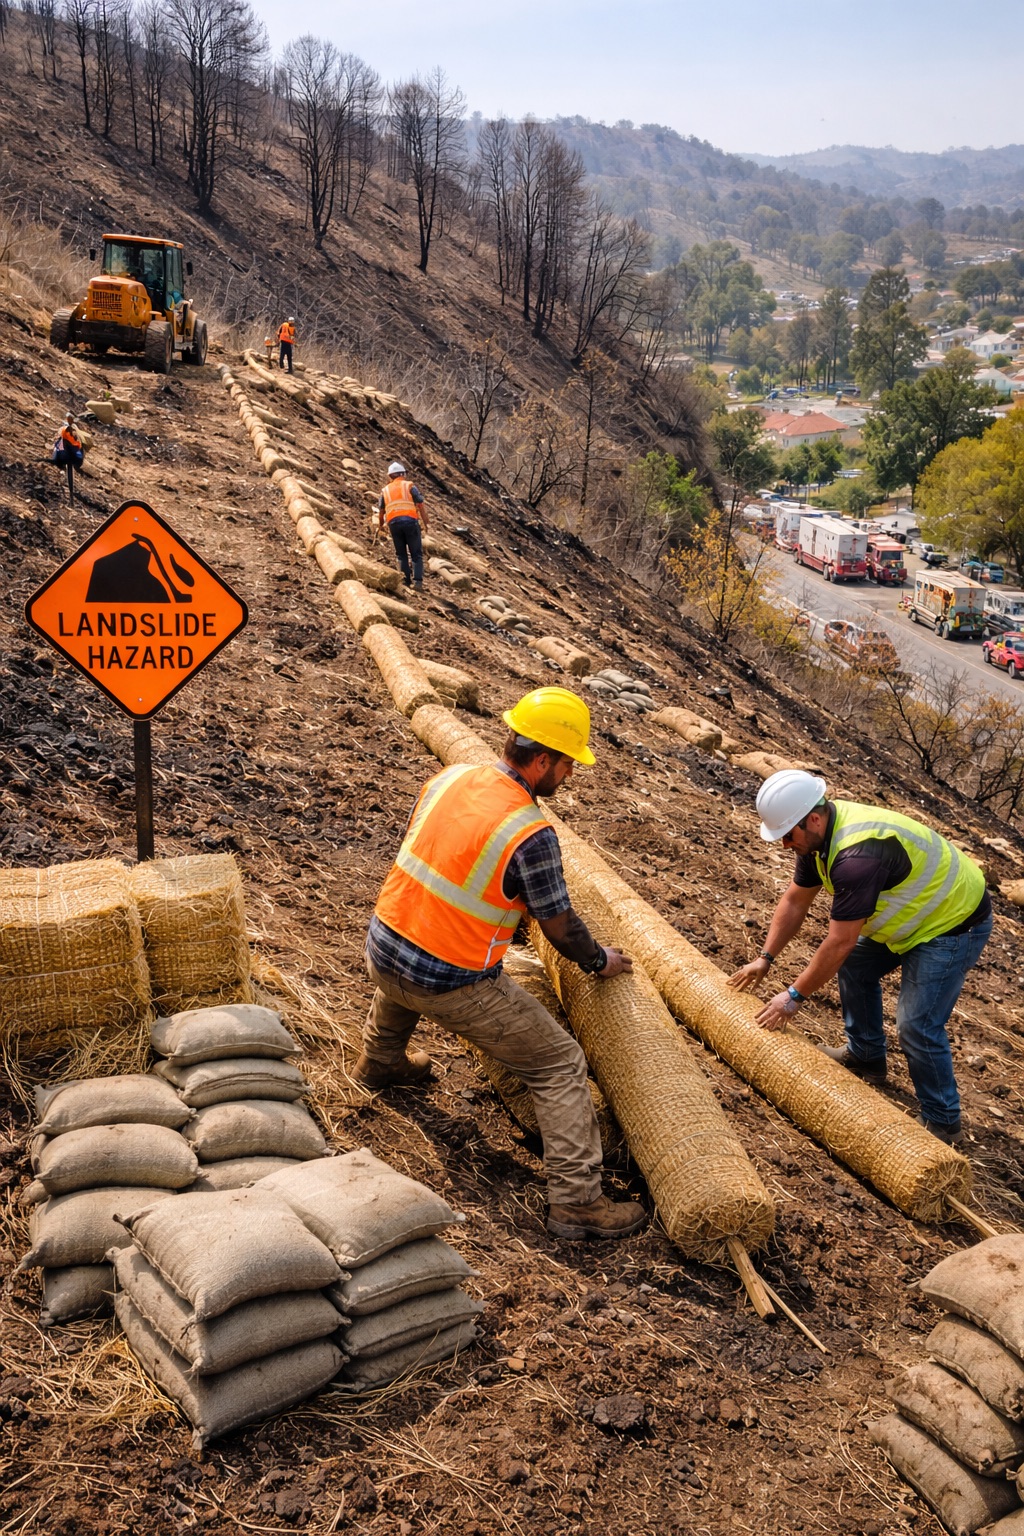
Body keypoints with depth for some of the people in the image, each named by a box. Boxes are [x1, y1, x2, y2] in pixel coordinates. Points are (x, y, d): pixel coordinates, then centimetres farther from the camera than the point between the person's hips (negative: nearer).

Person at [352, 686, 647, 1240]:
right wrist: (600, 961, 12)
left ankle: (381, 1063, 64)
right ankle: (576, 1200, 6)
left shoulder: (450, 777, -1)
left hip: (380, 948, 7)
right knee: (560, 1065, 5)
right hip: (452, 983, -7)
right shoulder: (531, 834, -20)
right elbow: (560, 927, -9)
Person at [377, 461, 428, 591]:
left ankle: (406, 579, 2)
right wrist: (426, 522, 3)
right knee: (416, 554, 2)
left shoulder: (385, 490, 18)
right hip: (410, 521, -2)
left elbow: (381, 511, 24)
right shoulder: (409, 486, 8)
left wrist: (380, 524, 41)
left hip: (394, 523, 2)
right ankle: (418, 581, -11)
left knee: (401, 554, 14)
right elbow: (420, 505, 0)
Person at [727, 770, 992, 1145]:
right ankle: (865, 1057, 32)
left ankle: (943, 1122, 6)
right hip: (914, 916, 10)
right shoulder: (820, 831, -7)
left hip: (953, 925, -10)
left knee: (917, 1026, -12)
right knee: (855, 965, 17)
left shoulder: (858, 855, -37)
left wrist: (794, 996, -21)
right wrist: (765, 959, 5)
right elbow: (795, 900, 5)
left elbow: (839, 942, -31)